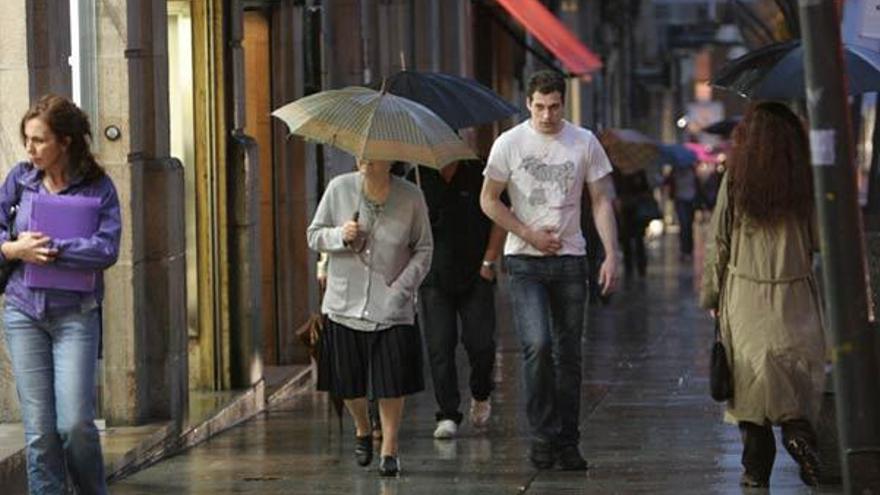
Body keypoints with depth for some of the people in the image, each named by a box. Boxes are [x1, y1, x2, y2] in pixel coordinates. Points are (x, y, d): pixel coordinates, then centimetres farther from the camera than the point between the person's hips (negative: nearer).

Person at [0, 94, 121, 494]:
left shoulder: (97, 187, -4)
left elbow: (107, 249, -15)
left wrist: (48, 249, -17)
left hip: (75, 315, -3)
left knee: (75, 423, -7)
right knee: (39, 428, 2)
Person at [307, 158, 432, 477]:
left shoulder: (410, 197, -5)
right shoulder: (339, 188, -3)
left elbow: (423, 249, 2)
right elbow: (314, 235, 5)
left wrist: (401, 289, -9)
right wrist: (341, 236, -16)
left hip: (392, 307, -1)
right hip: (345, 303, 1)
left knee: (392, 382, -5)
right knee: (348, 383, 7)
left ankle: (389, 449, 12)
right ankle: (362, 430, 37)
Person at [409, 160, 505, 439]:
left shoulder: (478, 174, 0)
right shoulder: (418, 178, 3)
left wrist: (489, 262, 0)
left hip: (476, 277, -1)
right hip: (435, 278, 1)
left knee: (480, 343, -6)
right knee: (439, 347, -4)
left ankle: (480, 395, 22)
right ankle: (448, 415, 2)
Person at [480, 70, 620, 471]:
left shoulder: (584, 143, 3)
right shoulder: (509, 143, -1)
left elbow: (601, 202, 5)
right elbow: (489, 200, 3)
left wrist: (611, 255, -5)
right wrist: (529, 234, -7)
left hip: (570, 260, 2)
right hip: (524, 261, -2)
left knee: (568, 354, 5)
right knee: (537, 346, -17)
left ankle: (567, 442, 12)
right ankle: (543, 436, -6)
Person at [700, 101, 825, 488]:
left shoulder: (735, 179, -3)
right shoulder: (806, 181, -2)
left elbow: (717, 240, 1)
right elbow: (819, 241, 0)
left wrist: (711, 296, 10)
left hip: (745, 294, 0)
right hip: (796, 296, 0)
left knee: (751, 379, 6)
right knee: (797, 372, 9)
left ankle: (757, 466, 6)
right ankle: (799, 431, -18)